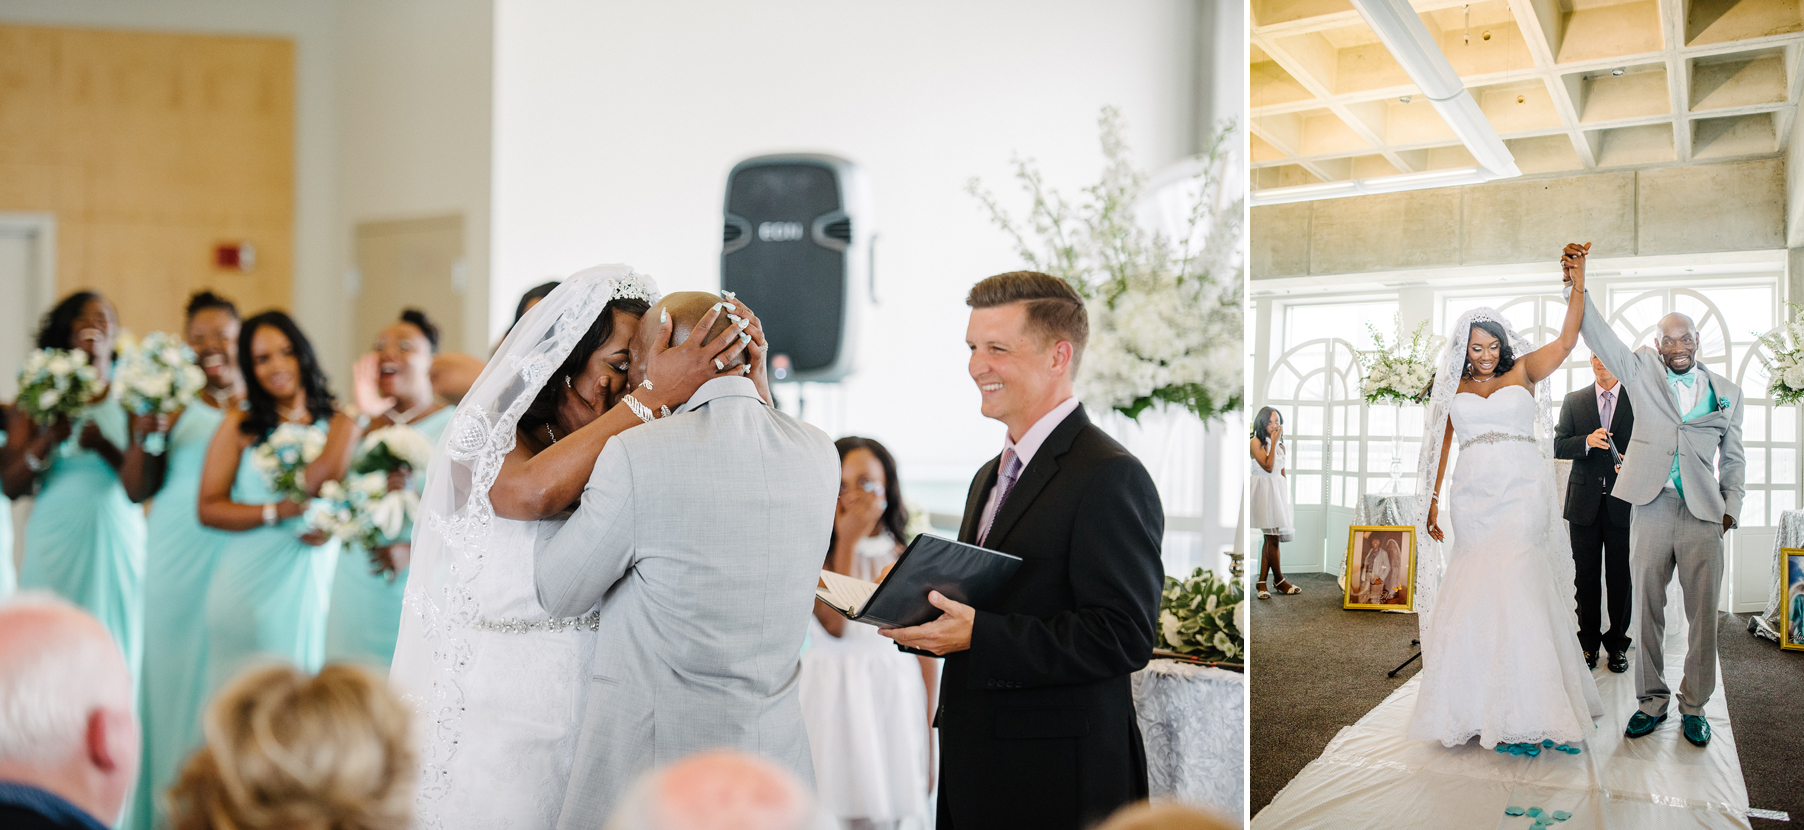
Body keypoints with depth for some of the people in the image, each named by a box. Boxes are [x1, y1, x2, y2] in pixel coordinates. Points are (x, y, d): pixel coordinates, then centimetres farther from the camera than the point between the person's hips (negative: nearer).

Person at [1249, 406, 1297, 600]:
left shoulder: (1280, 445, 15)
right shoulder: (1256, 442, -7)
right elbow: (1268, 466, -16)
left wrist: (1286, 493, 14)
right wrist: (1274, 442, -14)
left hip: (1279, 489, 7)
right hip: (1264, 489, -7)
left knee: (1270, 538, 3)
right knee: (1273, 538, -5)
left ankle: (1262, 582, 3)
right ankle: (1280, 580, 6)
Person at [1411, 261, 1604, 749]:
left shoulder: (1523, 372, 11)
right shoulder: (1453, 389, 15)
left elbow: (1566, 341, 1)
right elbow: (1442, 446, 14)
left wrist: (1578, 282, -4)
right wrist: (1433, 499, 8)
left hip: (1522, 491, -2)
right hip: (1473, 494, 2)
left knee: (1515, 581, -14)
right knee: (1474, 587, -3)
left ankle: (1524, 705, -12)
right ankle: (1478, 705, 1)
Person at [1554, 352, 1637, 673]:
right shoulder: (1574, 401, 9)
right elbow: (1558, 447, 3)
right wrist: (1587, 441, -16)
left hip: (1623, 502, -1)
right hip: (1585, 502, 1)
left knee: (1621, 577, 3)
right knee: (1587, 577, 6)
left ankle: (1617, 644, 14)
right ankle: (1589, 643, 15)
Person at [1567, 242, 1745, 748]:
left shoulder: (1726, 392, 11)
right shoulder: (1642, 372, 8)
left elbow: (1733, 457, 15)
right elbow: (1599, 337, -5)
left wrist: (1731, 509, 6)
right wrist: (1577, 287, -19)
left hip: (1704, 515, 1)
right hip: (1652, 508, 0)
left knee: (1702, 614, 2)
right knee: (1647, 609, 5)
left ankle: (1694, 706, 14)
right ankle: (1652, 701, 17)